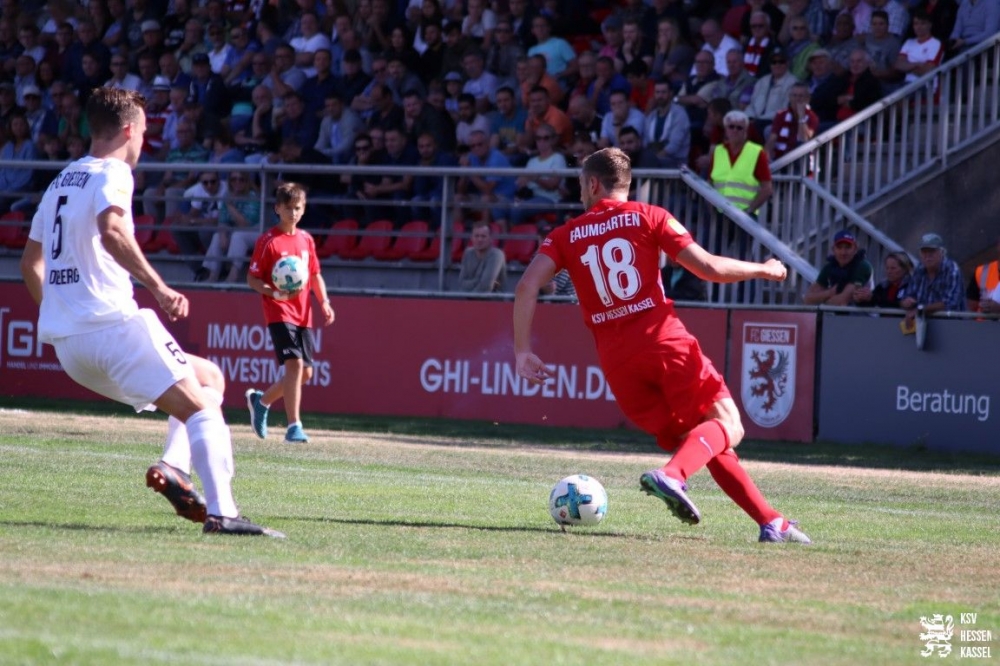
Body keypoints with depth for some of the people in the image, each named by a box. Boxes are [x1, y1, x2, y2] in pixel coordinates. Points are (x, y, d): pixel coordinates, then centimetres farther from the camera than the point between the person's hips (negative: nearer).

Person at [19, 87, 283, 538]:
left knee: (209, 379, 18)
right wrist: (158, 287, -29)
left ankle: (173, 467, -3)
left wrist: (58, 315, 37)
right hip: (111, 325, -8)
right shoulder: (112, 174, -4)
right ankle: (221, 513, -25)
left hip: (65, 342, 8)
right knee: (203, 407, -8)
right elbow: (111, 231, -26)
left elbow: (30, 262, 30)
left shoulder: (60, 182, 22)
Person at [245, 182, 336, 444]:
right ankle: (294, 427, -17)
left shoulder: (306, 239, 11)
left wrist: (324, 302, 5)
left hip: (303, 315, 7)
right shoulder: (268, 241, -7)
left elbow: (315, 275, 20)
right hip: (279, 314, -7)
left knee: (305, 372, 9)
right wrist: (274, 293, -23)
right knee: (294, 364, -20)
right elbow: (252, 278, -6)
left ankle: (261, 400, 33)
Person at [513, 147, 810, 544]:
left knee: (697, 438, 13)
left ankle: (769, 521, 5)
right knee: (727, 424, -1)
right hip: (664, 342, -3)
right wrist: (762, 269, 16)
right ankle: (672, 475, -31)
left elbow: (527, 286, -1)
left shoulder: (566, 235, 13)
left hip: (616, 359, 4)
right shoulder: (648, 217, 7)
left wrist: (522, 352, 1)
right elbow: (709, 268, -1)